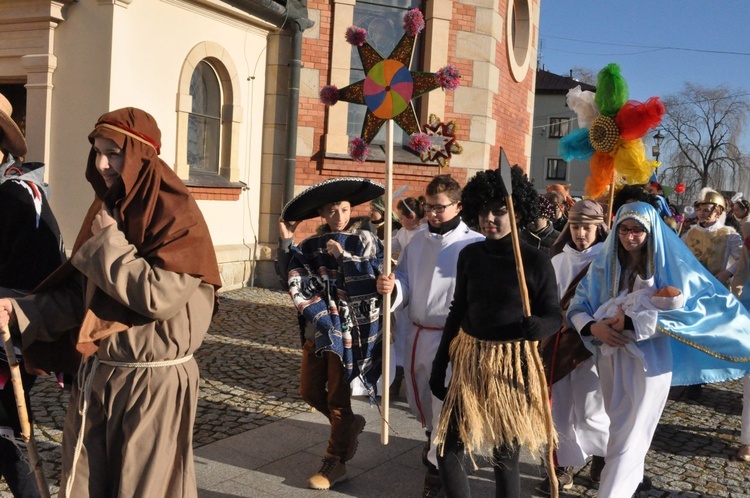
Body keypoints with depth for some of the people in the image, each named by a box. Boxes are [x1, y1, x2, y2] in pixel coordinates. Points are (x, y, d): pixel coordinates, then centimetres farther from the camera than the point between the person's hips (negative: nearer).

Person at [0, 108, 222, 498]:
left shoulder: (176, 215, -15)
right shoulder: (106, 209, 8)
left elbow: (157, 295, -25)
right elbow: (79, 293, 11)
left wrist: (107, 242, -17)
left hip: (154, 380, -7)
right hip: (96, 374, 7)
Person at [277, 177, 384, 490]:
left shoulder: (364, 241, -7)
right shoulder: (312, 244, 4)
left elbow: (374, 282, -17)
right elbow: (293, 281, -4)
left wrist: (343, 257, -21)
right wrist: (285, 242, -10)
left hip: (350, 330, -5)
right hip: (318, 327, 5)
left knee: (338, 397, 3)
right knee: (310, 391, 12)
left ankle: (335, 464, 18)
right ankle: (349, 425, 38)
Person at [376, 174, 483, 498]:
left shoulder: (476, 245, -11)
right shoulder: (417, 242, 8)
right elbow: (405, 286, 7)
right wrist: (391, 288, -16)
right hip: (417, 334, 6)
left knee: (444, 405, 2)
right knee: (419, 401, 22)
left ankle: (437, 466, 20)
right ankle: (434, 437, 51)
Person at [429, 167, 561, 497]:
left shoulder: (536, 260, -10)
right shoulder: (469, 255, 0)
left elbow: (555, 315, -5)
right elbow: (457, 311, 9)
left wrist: (540, 326, -30)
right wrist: (439, 365, 11)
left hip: (513, 365, -3)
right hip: (471, 359, 4)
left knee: (505, 456, 5)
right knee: (447, 449, 3)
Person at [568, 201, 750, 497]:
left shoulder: (671, 266, -11)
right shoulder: (604, 264, 0)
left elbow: (686, 311, -21)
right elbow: (578, 305, -1)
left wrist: (632, 323, -26)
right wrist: (593, 327, -22)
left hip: (649, 359, -4)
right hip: (611, 356, 5)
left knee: (629, 434, -2)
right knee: (621, 425, 20)